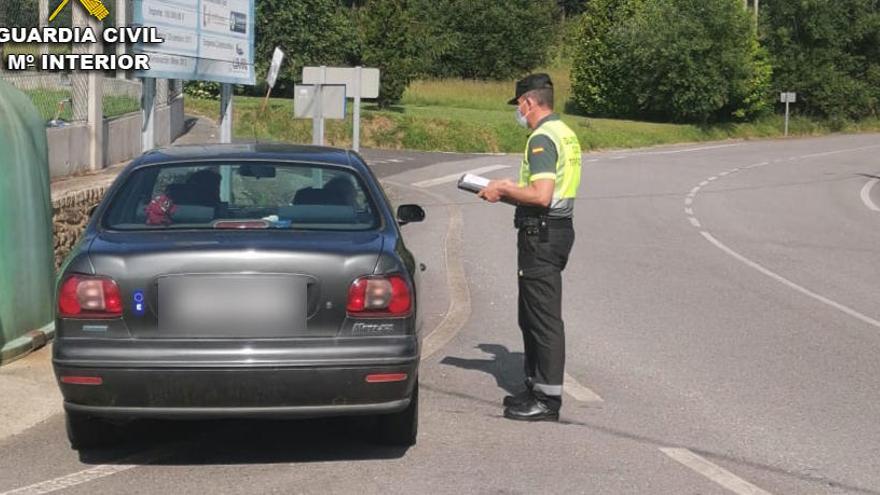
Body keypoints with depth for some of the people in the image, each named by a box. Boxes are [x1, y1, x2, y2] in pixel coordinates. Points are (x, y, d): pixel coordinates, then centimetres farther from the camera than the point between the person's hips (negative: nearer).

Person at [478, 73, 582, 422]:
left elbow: (541, 196, -25)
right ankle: (536, 387, 26)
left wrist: (503, 191, -11)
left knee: (544, 317, -6)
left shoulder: (542, 138, -16)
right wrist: (511, 190, 16)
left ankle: (548, 399, -2)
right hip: (557, 228, 11)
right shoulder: (565, 133, 16)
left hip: (541, 234, -11)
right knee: (532, 315, 18)